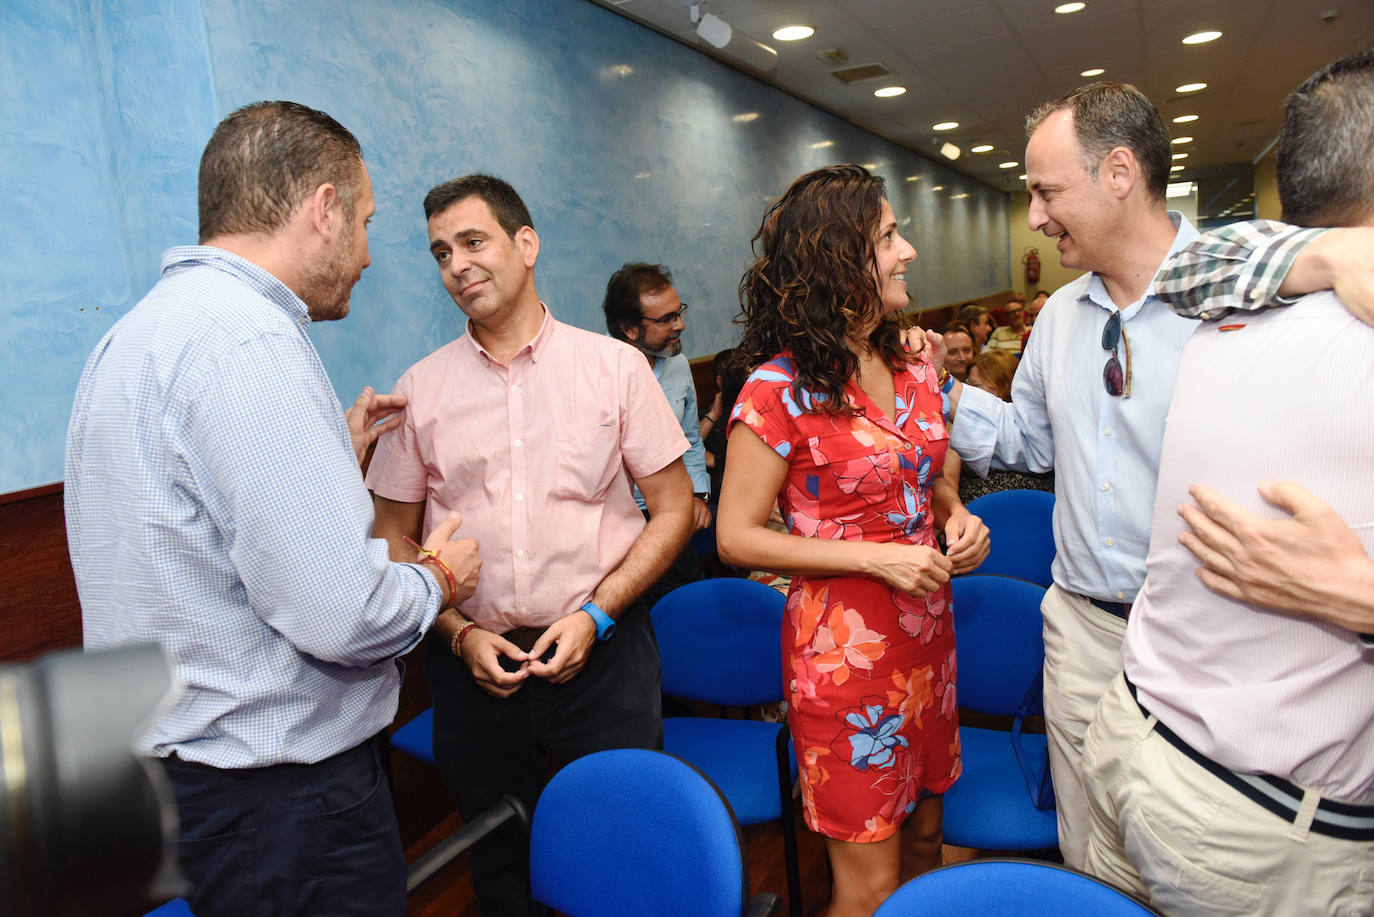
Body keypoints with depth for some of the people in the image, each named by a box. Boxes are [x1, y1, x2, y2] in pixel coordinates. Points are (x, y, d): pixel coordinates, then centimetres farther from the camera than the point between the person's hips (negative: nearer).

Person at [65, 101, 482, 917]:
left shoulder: (148, 327, 11)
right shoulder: (247, 339, -24)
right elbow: (341, 615, -28)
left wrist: (336, 456, 19)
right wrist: (437, 580, -9)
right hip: (281, 786, -10)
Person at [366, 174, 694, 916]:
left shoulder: (615, 367, -2)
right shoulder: (421, 388, 3)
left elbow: (672, 508, -1)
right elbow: (394, 535, 7)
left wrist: (595, 616, -11)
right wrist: (459, 633, -7)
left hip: (603, 655, -1)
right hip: (473, 665, 2)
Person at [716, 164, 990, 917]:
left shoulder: (913, 368, 5)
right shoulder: (780, 389, -16)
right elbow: (737, 538, -14)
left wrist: (958, 517, -3)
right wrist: (876, 556, -20)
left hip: (927, 632, 6)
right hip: (844, 649, -6)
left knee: (928, 827, 22)